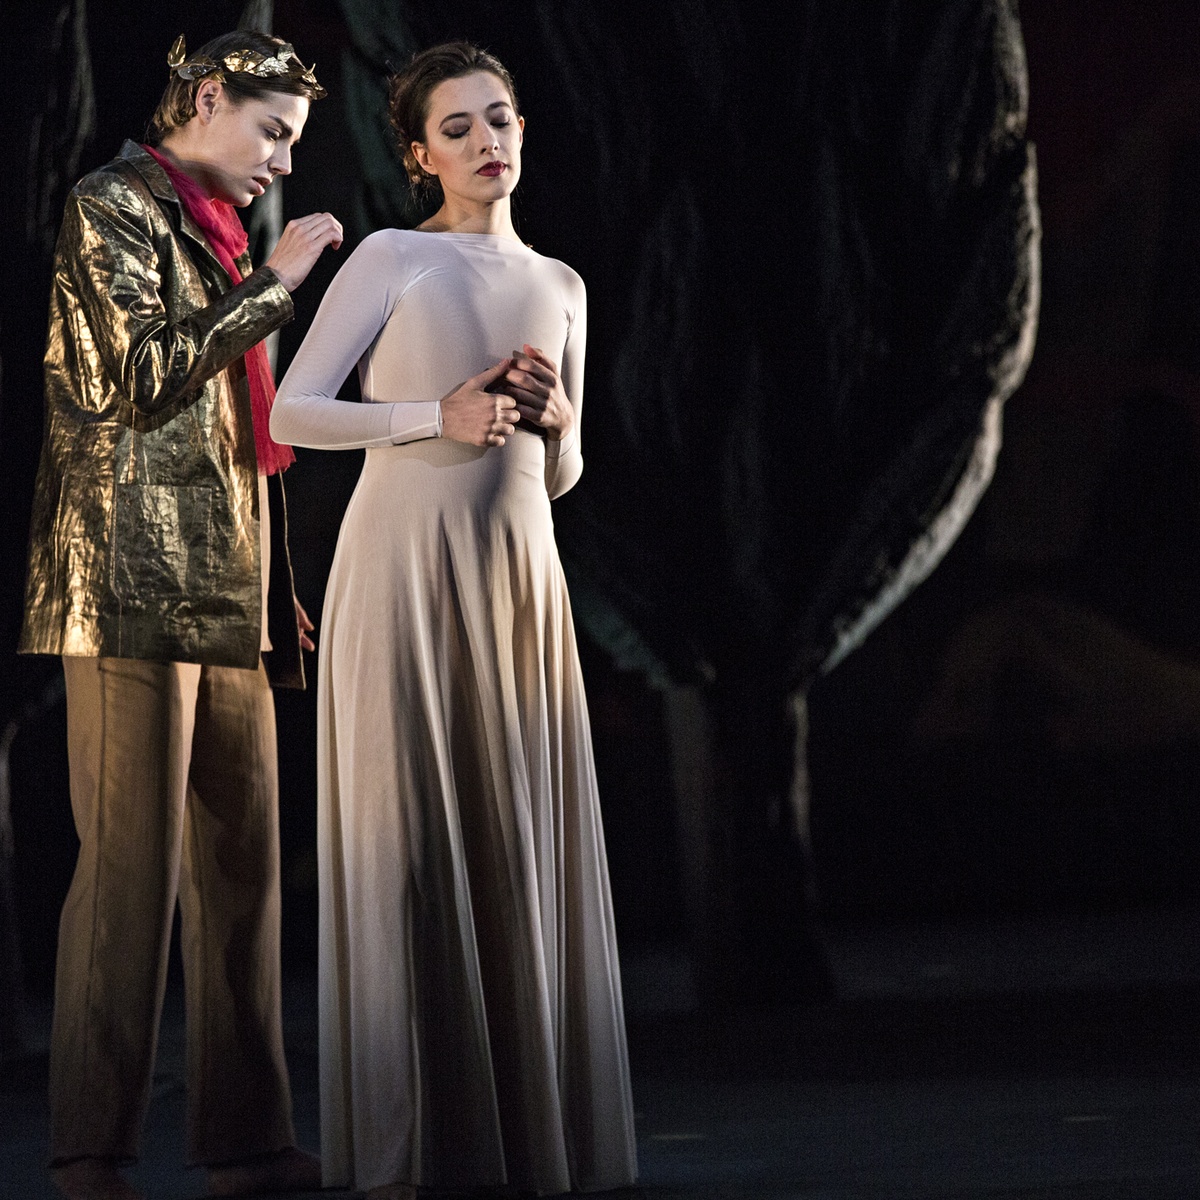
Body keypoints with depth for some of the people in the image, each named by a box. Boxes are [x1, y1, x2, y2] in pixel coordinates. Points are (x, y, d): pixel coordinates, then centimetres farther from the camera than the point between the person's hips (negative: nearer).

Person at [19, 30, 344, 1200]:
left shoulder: (210, 230, 25)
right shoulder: (113, 206, -1)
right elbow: (138, 371, -15)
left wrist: (278, 594, 21)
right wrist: (271, 285, -10)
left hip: (226, 597, 9)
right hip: (139, 587, -9)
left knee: (242, 865, 4)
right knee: (132, 864, -11)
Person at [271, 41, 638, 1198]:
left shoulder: (558, 286, 15)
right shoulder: (392, 258, 0)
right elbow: (289, 411, -5)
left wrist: (554, 416, -1)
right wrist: (436, 418, -13)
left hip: (517, 576, 5)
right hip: (403, 562, -5)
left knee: (521, 843, 3)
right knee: (408, 836, -6)